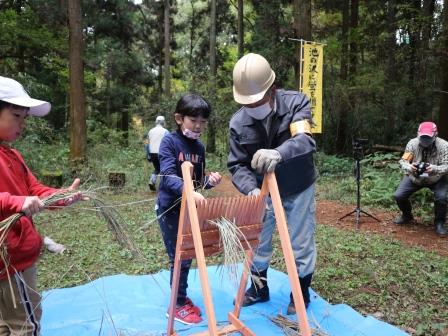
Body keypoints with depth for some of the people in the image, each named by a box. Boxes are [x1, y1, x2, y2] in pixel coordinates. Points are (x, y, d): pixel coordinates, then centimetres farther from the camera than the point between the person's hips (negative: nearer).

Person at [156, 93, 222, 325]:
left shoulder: (199, 147, 6)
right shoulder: (169, 141, -13)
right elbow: (168, 176, -25)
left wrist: (209, 181, -9)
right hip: (170, 208, -6)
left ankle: (182, 298, 34)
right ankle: (178, 305, 18)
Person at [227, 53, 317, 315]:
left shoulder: (296, 102, -22)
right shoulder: (238, 122, -16)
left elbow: (306, 141, -39)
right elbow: (237, 165, -14)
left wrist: (278, 153, -60)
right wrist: (251, 189, -35)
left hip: (299, 189, -2)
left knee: (301, 243, 9)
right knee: (258, 241, 14)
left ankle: (301, 292, 34)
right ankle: (259, 288, 39)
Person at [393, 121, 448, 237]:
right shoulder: (412, 143, -19)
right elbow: (403, 161, -15)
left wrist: (434, 169, -44)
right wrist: (409, 167, -40)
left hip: (437, 179, -1)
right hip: (414, 177, 2)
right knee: (398, 196, -12)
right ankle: (407, 216, 21)